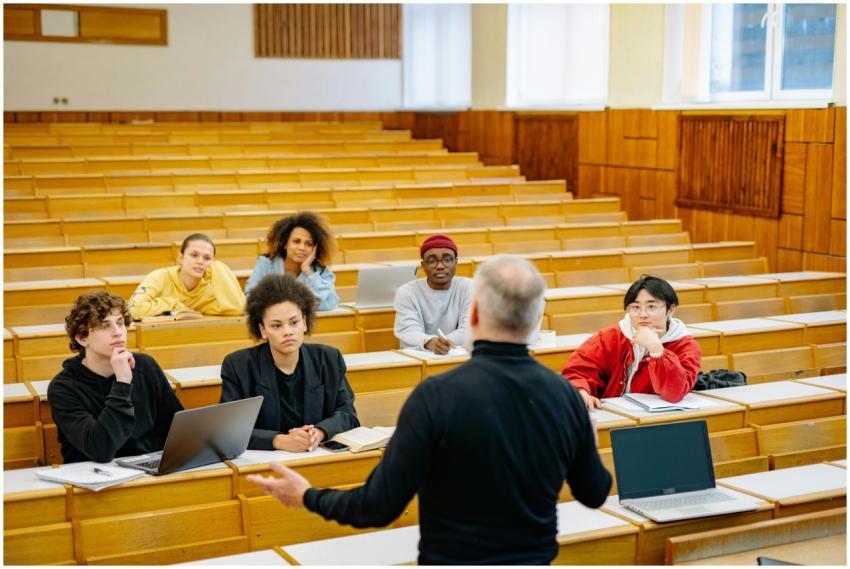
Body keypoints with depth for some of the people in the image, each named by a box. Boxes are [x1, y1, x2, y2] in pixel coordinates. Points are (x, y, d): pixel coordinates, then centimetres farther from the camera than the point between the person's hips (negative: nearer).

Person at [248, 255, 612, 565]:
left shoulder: (437, 396, -22)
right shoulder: (565, 395, -8)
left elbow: (381, 507, -18)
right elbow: (594, 494, 5)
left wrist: (308, 497, 0)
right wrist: (588, 446, 27)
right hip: (537, 558, 4)